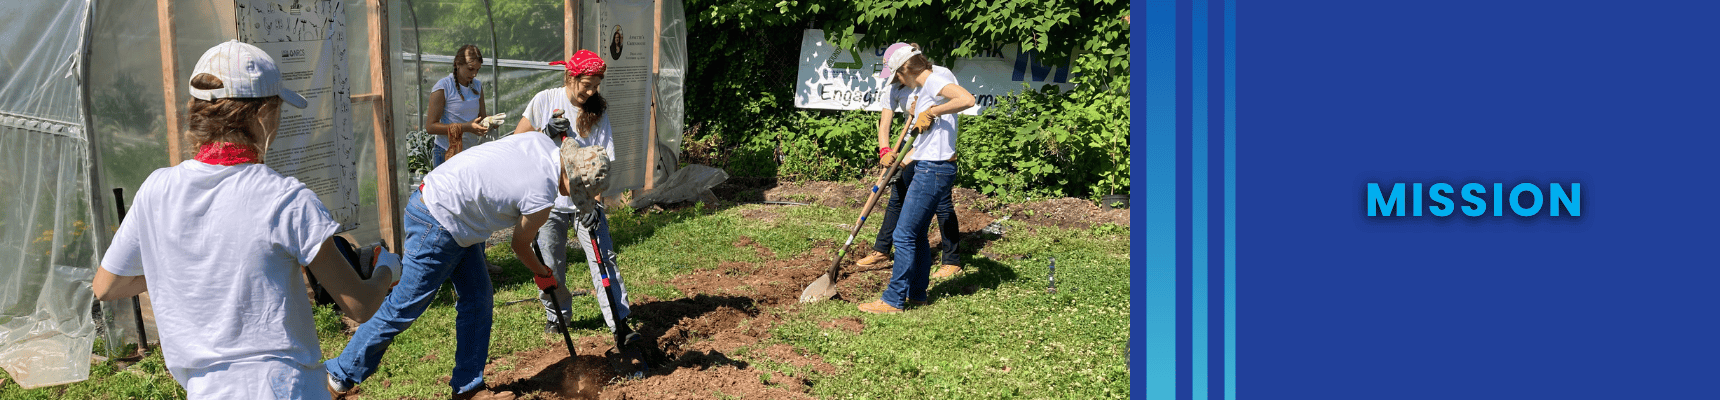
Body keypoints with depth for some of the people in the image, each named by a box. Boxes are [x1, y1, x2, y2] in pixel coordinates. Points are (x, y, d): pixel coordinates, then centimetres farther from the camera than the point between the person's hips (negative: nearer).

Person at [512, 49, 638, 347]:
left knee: (603, 260, -9)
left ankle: (619, 325, -9)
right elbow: (518, 138, 2)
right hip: (549, 198, 0)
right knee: (551, 265, 4)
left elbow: (602, 162, -4)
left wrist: (595, 200, -16)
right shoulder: (545, 100, -1)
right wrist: (546, 133, -17)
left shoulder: (597, 112, 1)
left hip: (585, 200, 0)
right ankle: (556, 315, 29)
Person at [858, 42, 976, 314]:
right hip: (926, 167, 11)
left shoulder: (935, 80, -14)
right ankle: (917, 293, 26)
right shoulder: (924, 87, 16)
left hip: (934, 170, -11)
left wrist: (931, 112, -23)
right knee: (917, 234, 17)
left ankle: (894, 300, 0)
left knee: (904, 235, -6)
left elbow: (967, 99, -34)